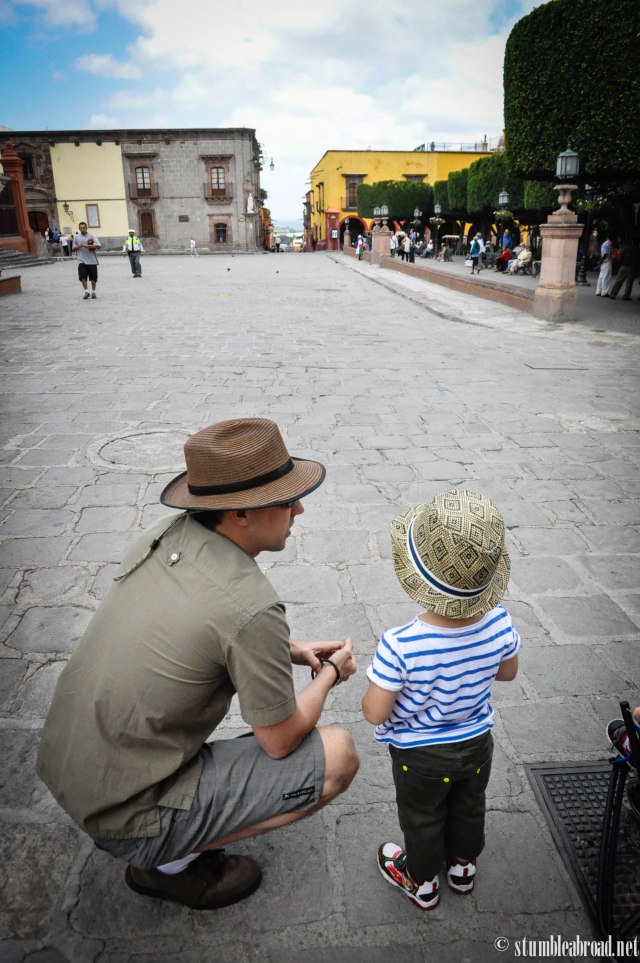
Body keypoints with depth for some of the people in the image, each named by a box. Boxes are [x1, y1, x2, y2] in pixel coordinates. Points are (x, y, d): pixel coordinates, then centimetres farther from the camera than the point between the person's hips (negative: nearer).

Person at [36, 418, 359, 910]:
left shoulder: (164, 534, -6)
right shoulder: (251, 607, -28)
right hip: (127, 814, -7)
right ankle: (170, 860, 4)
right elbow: (280, 740, -13)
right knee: (338, 755, -6)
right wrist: (330, 675, 5)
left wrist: (290, 650, 7)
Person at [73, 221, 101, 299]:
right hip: (81, 260, 1)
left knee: (93, 277, 6)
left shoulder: (92, 236, -1)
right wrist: (78, 247, -10)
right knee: (82, 277, -11)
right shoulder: (76, 237, 7)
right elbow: (74, 248, 12)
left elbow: (98, 245, -12)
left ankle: (93, 292, 22)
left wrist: (88, 246, -20)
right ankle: (86, 292, 1)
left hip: (92, 260, -1)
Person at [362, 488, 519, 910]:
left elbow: (375, 714, -27)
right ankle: (463, 866, 58)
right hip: (477, 743, 4)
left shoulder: (400, 646, -39)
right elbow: (508, 672, -5)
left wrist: (375, 685, -7)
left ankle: (423, 882, 51)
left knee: (422, 820, 25)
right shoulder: (500, 624, -26)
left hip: (420, 755, -3)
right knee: (469, 809, 31)